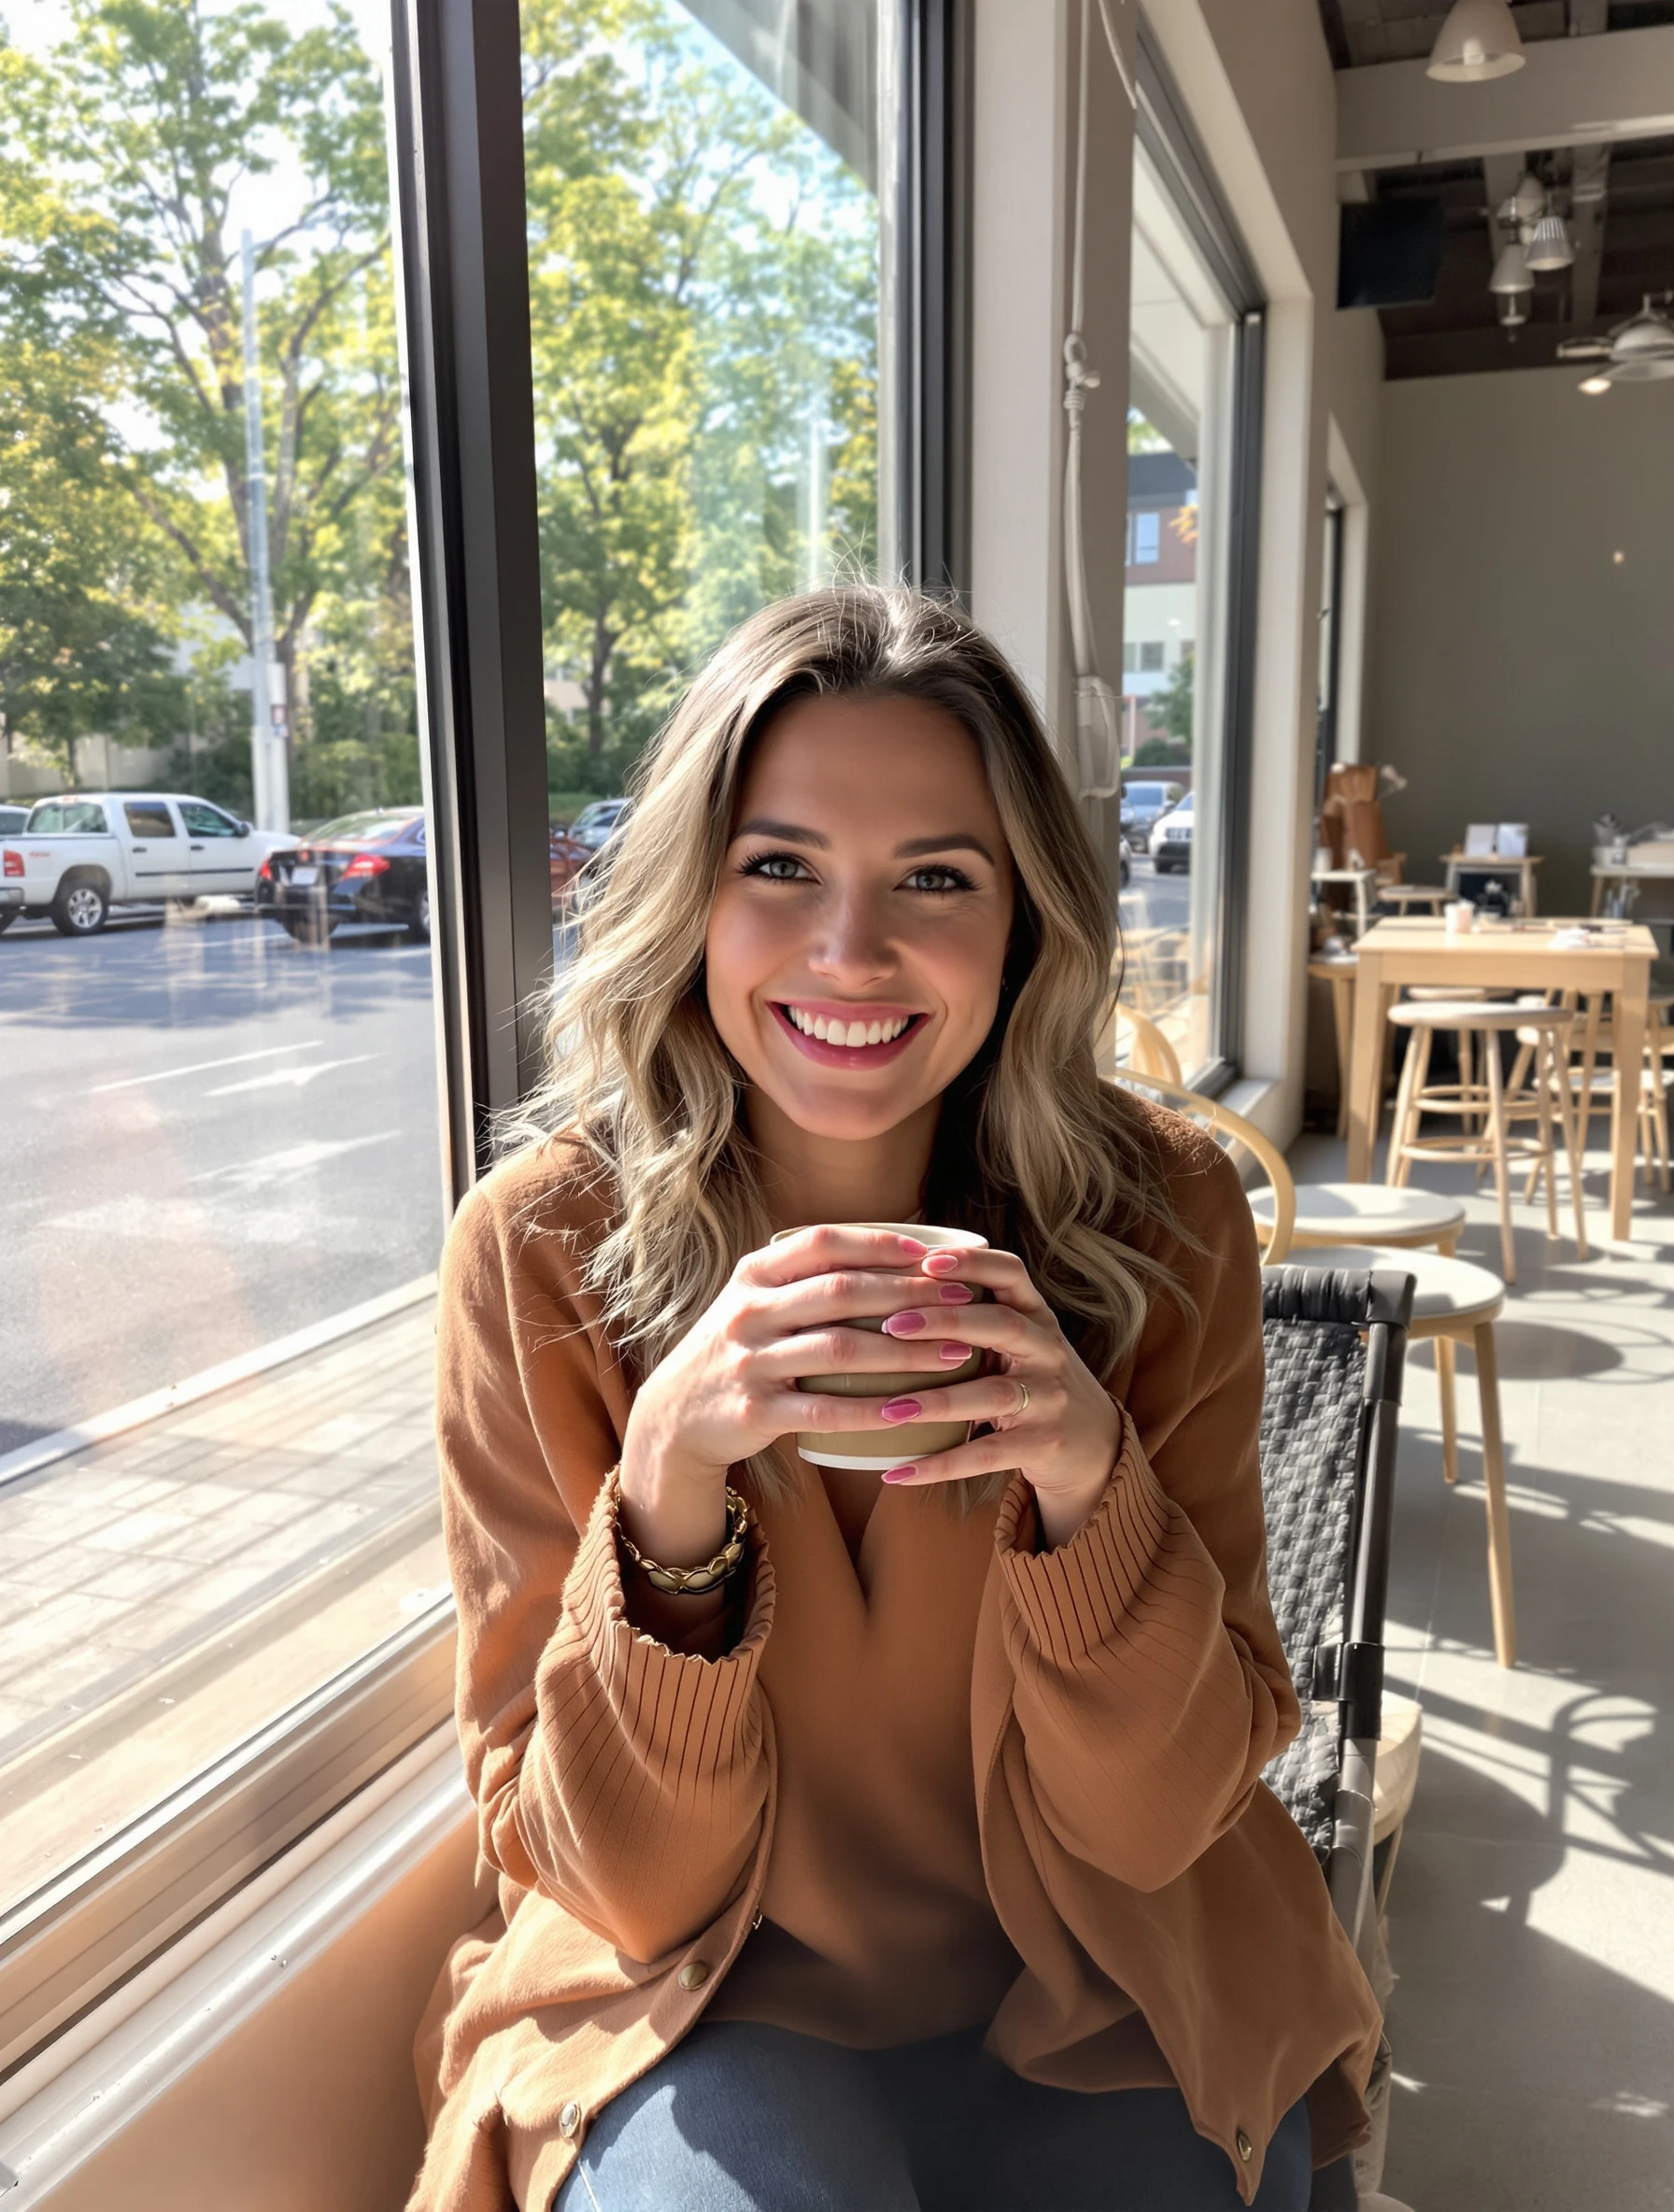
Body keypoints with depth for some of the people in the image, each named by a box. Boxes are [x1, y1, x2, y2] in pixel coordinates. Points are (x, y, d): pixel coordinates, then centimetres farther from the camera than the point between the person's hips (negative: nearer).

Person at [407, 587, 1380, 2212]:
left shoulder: (1161, 1217, -14)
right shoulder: (538, 1248, -17)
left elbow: (1162, 1820, -10)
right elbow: (626, 1888, -14)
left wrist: (1088, 1480, -29)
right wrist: (669, 1491, -32)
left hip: (1097, 2009, 3)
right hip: (699, 2009, -2)